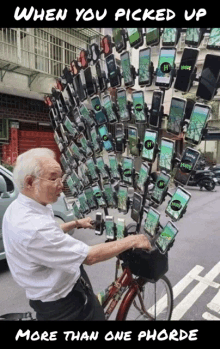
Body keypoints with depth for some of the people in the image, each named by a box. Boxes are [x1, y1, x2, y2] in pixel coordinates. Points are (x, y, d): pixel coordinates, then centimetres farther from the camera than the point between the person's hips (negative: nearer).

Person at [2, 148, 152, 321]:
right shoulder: (32, 226, -37)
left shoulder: (19, 208, -5)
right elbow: (90, 256, -32)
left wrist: (75, 223, 16)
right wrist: (131, 241, -21)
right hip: (61, 306, -8)